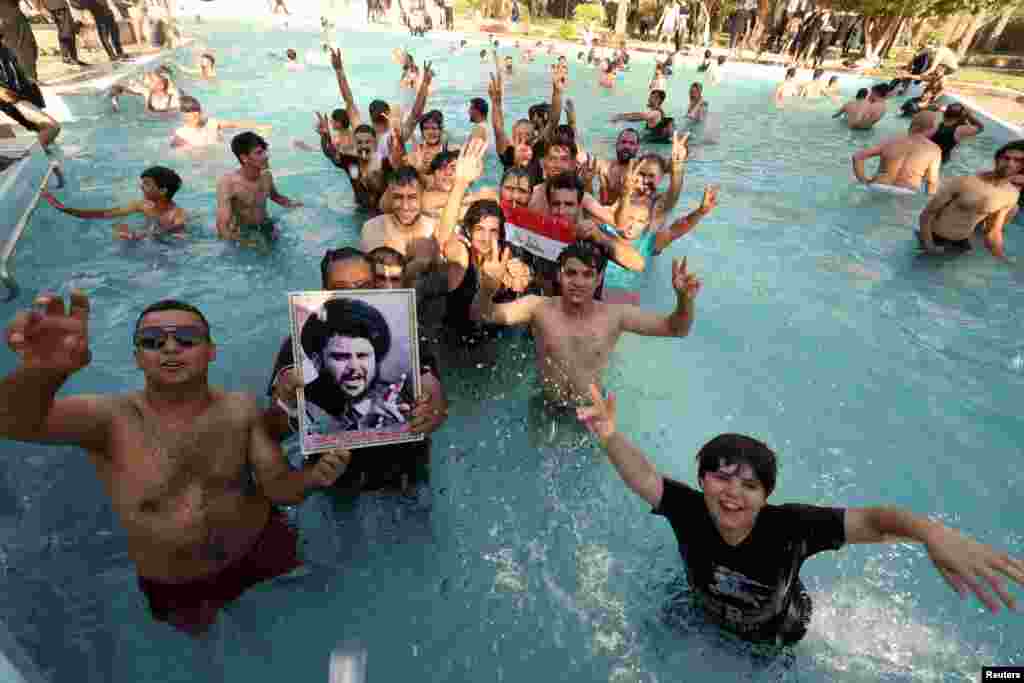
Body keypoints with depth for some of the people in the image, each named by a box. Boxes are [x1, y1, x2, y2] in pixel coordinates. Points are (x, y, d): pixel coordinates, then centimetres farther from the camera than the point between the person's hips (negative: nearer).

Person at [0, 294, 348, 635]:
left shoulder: (241, 408, -15)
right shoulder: (110, 418, -22)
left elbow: (278, 488, -9)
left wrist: (312, 477, -32)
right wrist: (40, 370, -65)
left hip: (263, 548, 1)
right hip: (176, 589, -1)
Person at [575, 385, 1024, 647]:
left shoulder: (790, 526, -41)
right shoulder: (690, 511, -36)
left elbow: (871, 521, -45)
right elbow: (642, 476, -46)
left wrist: (932, 532, -68)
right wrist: (611, 436, -68)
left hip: (779, 640, -1)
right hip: (708, 620, 2)